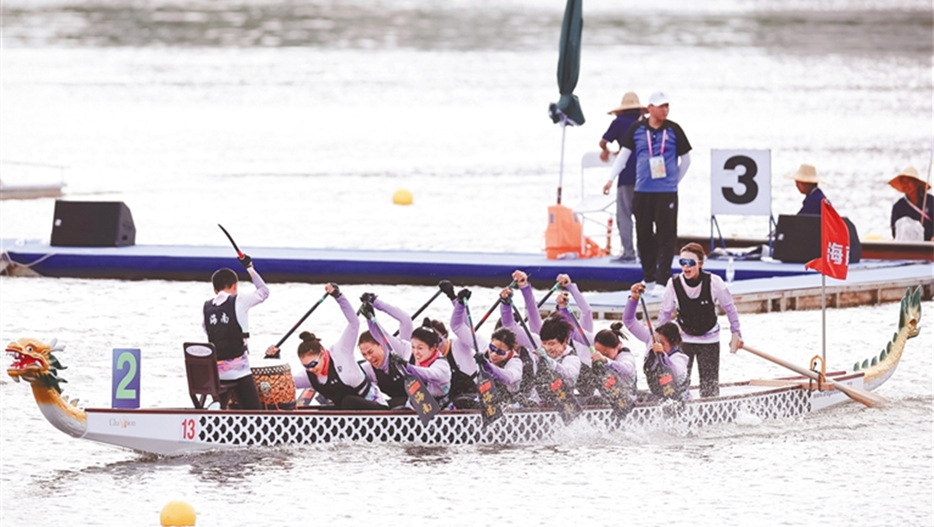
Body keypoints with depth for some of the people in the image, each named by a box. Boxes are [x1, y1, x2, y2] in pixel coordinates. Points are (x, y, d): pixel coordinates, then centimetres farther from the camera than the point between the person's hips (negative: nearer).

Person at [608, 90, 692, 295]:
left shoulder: (673, 130, 2)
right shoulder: (637, 130, 4)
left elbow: (686, 159, 12)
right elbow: (624, 154, 9)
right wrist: (611, 178, 3)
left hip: (667, 193, -2)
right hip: (642, 192, 2)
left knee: (666, 237, -6)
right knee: (644, 236, 7)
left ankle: (662, 281, -5)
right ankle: (648, 278, 19)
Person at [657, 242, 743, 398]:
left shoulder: (713, 282, -22)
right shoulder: (674, 284, -18)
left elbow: (729, 308, -5)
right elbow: (665, 312, -1)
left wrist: (736, 333, -2)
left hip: (709, 339, -1)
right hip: (683, 338, 1)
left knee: (710, 385, 3)